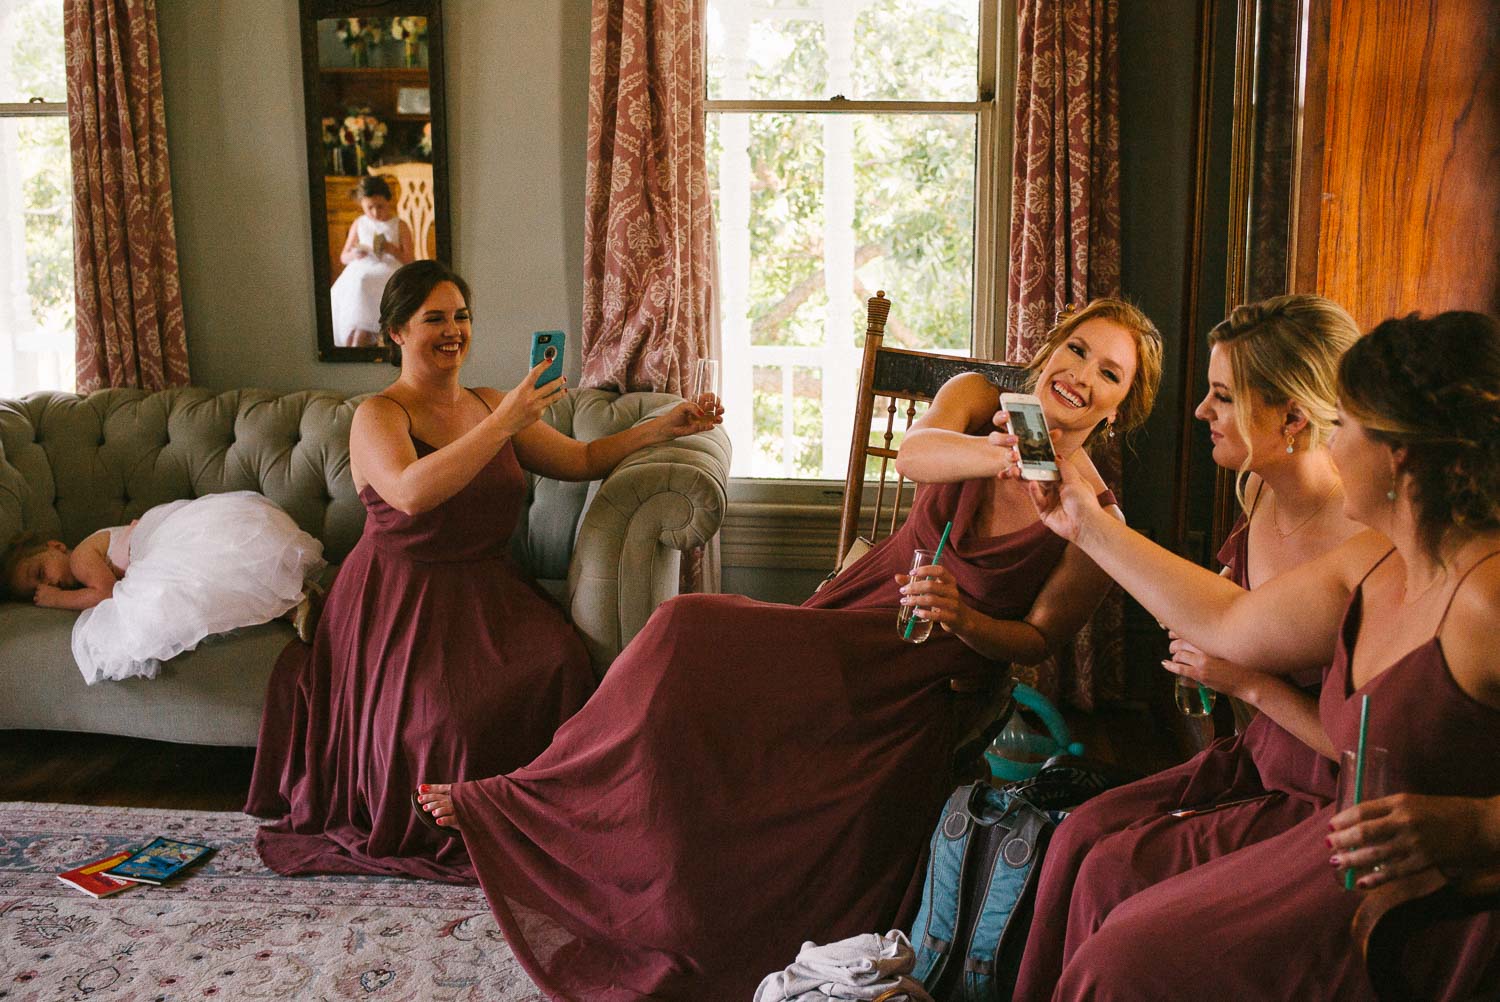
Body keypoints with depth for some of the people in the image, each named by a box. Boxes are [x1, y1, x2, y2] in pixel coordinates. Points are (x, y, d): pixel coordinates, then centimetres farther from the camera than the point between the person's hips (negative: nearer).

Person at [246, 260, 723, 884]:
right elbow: (413, 492, -27)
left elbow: (583, 460, 19)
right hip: (402, 600, -4)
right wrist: (505, 423, -29)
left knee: (558, 663, -26)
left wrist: (665, 427, 8)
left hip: (486, 591, 5)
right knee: (450, 710, -31)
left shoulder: (491, 406, 14)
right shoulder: (377, 416, -5)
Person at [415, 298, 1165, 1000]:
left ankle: (533, 802, -11)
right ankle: (535, 801, -7)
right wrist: (998, 455, -46)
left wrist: (963, 618, -23)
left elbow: (1038, 640, -3)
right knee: (696, 633, -22)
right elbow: (913, 453, -25)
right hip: (850, 621, 4)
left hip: (924, 683, -3)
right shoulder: (978, 401, -2)